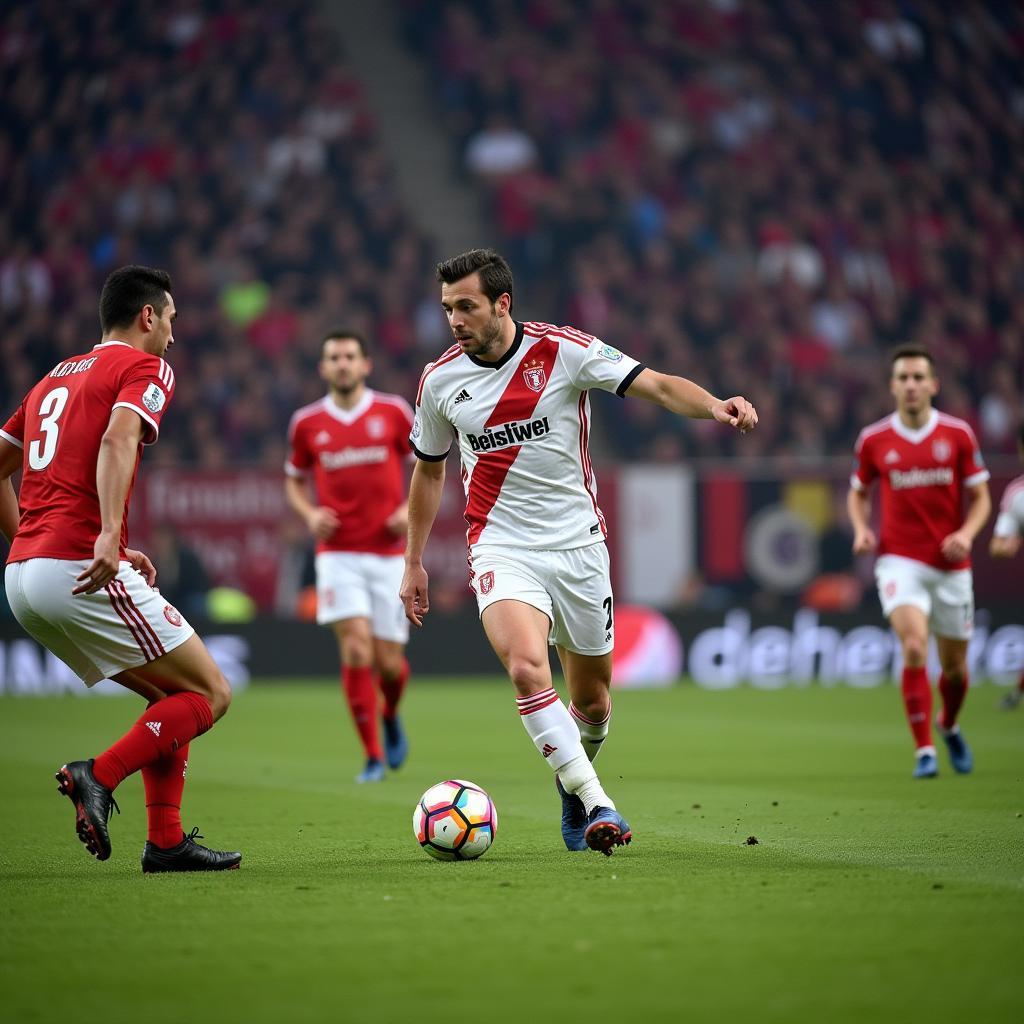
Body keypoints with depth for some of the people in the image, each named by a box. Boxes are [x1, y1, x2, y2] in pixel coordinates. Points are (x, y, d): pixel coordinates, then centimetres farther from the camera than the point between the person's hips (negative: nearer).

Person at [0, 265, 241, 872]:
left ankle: (166, 842, 9)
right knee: (210, 694, 0)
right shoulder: (145, 368, 0)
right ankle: (98, 777, -15)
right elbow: (118, 440, -21)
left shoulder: (55, 378, 24)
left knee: (171, 696, 18)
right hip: (83, 571, -9)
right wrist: (110, 536, -32)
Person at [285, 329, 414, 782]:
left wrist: (411, 508, -6)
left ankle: (391, 716, 36)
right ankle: (373, 756, -6)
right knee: (356, 650, -16)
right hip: (338, 554, 0)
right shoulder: (306, 423, 4)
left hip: (388, 553, 0)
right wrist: (310, 514, -3)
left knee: (388, 663, 1)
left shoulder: (393, 412, 1)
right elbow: (294, 481, 17)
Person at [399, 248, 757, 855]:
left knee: (592, 700, 8)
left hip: (578, 545, 0)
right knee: (527, 669, -27)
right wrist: (414, 562, 17)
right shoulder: (440, 380, 0)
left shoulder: (565, 350, -9)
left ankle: (573, 779, 41)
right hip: (502, 549, 0)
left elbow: (657, 385, -15)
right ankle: (598, 805, -23)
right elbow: (429, 470, 14)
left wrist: (714, 406, -35)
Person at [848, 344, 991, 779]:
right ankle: (924, 751, -17)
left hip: (951, 565, 2)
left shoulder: (958, 434, -1)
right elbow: (858, 493, 15)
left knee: (955, 665, 10)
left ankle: (949, 725, 42)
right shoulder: (873, 440, 0)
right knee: (915, 648, -22)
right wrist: (861, 528, -4)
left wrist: (967, 533, -14)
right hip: (900, 560, -1)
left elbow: (980, 498, 5)